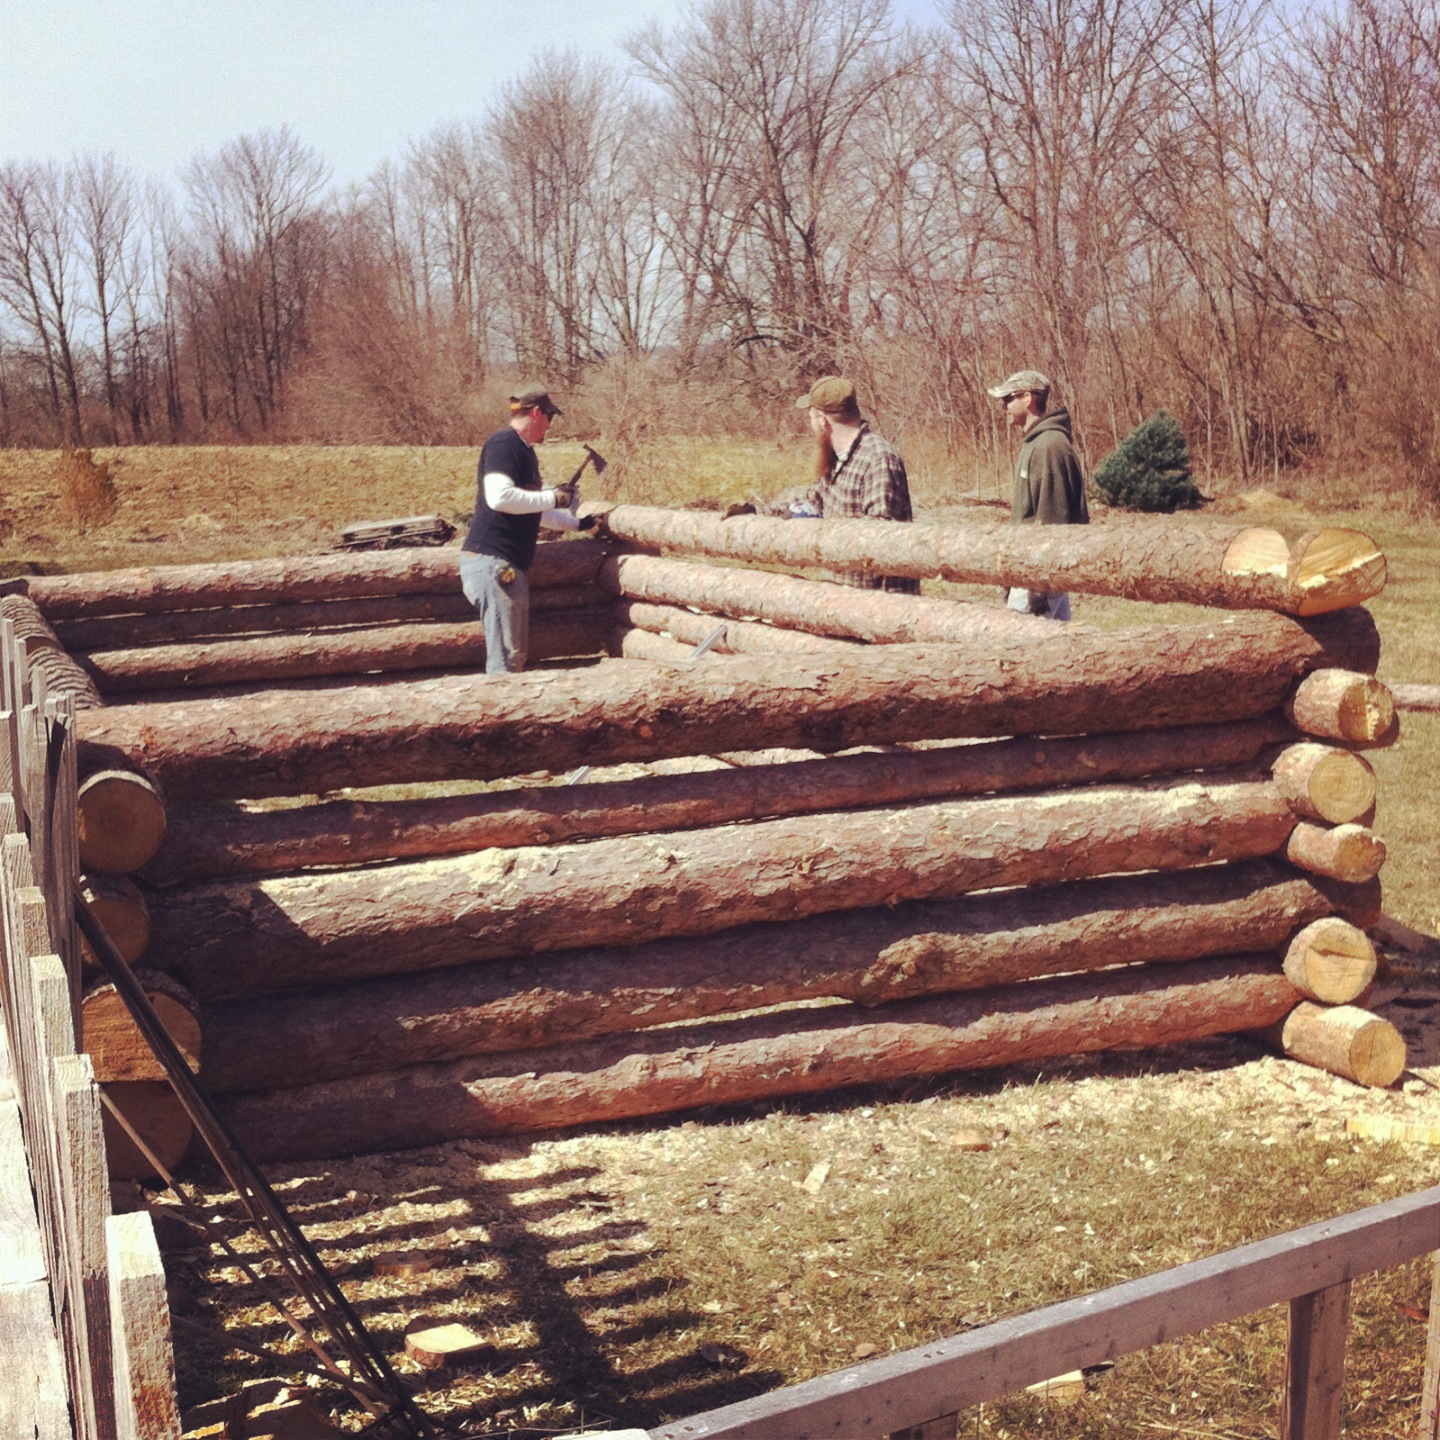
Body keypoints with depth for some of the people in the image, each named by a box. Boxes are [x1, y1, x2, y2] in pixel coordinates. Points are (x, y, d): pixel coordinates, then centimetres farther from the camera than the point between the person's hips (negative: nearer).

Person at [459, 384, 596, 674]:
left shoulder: (525, 451, 19)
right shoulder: (503, 444, -11)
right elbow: (499, 497, -26)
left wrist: (576, 523, 36)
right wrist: (552, 497, -17)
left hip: (511, 565, 10)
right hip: (492, 561, -10)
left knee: (517, 652, 14)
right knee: (504, 654, -9)